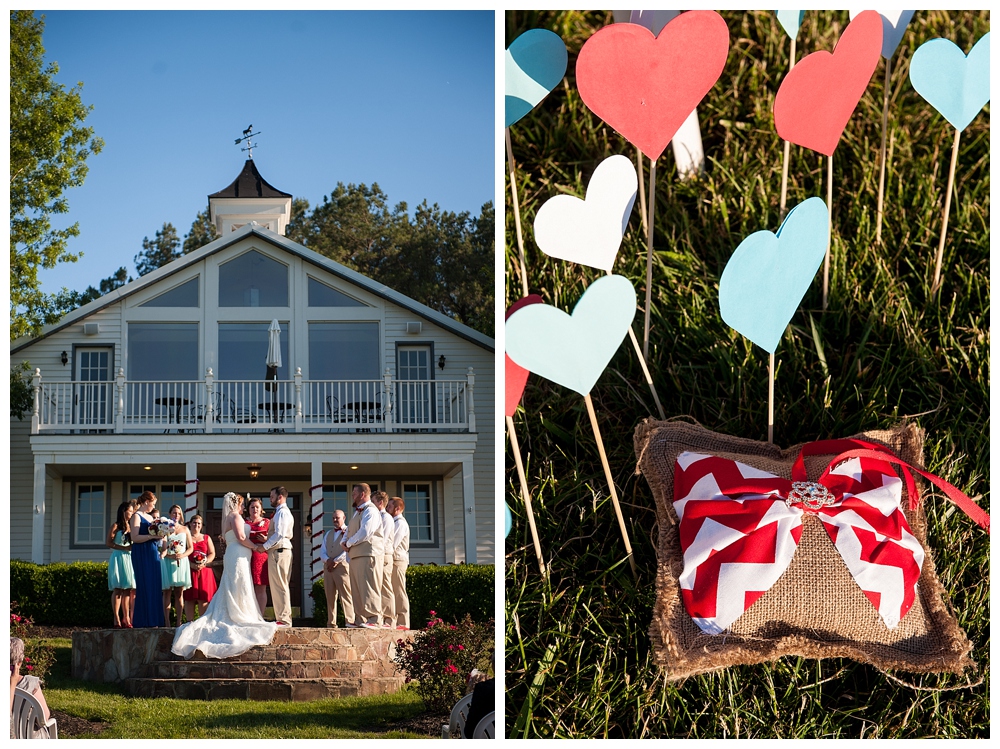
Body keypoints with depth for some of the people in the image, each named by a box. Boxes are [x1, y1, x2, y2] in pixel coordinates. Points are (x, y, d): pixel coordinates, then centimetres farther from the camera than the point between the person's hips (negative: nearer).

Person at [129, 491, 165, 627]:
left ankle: (152, 620, 6)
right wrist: (152, 536, -19)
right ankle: (142, 620, -7)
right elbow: (135, 538, -15)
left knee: (155, 586, 4)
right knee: (144, 587, -9)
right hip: (141, 555, -8)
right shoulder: (137, 517, -5)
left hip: (153, 554, 8)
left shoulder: (150, 517, 19)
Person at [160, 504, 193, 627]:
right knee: (167, 592, -5)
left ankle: (179, 622, 0)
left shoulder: (185, 529, 14)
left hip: (181, 562, 2)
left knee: (179, 593, 0)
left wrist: (182, 555, -7)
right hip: (168, 562, -2)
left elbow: (191, 548, 11)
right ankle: (167, 623, -7)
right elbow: (162, 548, 1)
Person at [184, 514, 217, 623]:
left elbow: (212, 554, 10)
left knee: (203, 598, -5)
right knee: (189, 597, -6)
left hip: (204, 571, 1)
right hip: (189, 570, -1)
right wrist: (191, 564, -13)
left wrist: (204, 563, -9)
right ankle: (190, 621, -5)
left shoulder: (206, 538, 17)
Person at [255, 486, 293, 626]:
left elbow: (279, 535, -21)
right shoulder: (284, 512, 21)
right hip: (281, 551, 11)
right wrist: (267, 539, 11)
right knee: (281, 586, 12)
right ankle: (284, 618, 14)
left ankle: (284, 619, -10)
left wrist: (265, 546, -13)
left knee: (279, 586, -10)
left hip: (278, 552, -11)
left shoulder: (282, 512, -11)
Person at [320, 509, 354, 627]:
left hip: (342, 565, -6)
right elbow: (322, 551, 17)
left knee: (345, 595, -12)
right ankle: (331, 623, 1)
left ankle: (349, 621, -16)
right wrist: (327, 560, -4)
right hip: (328, 567, 6)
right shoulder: (328, 534, 25)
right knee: (330, 596, 2)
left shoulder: (348, 532, 5)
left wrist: (335, 561, -11)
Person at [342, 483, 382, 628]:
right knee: (356, 589, 8)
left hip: (367, 554, -10)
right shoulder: (357, 512, 25)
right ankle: (359, 620, 11)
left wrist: (349, 543, -9)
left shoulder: (370, 511, -8)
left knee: (367, 588, -13)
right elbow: (349, 532, 29)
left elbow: (365, 533, -20)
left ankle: (373, 620, -16)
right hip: (355, 556, 10)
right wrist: (344, 542, 7)